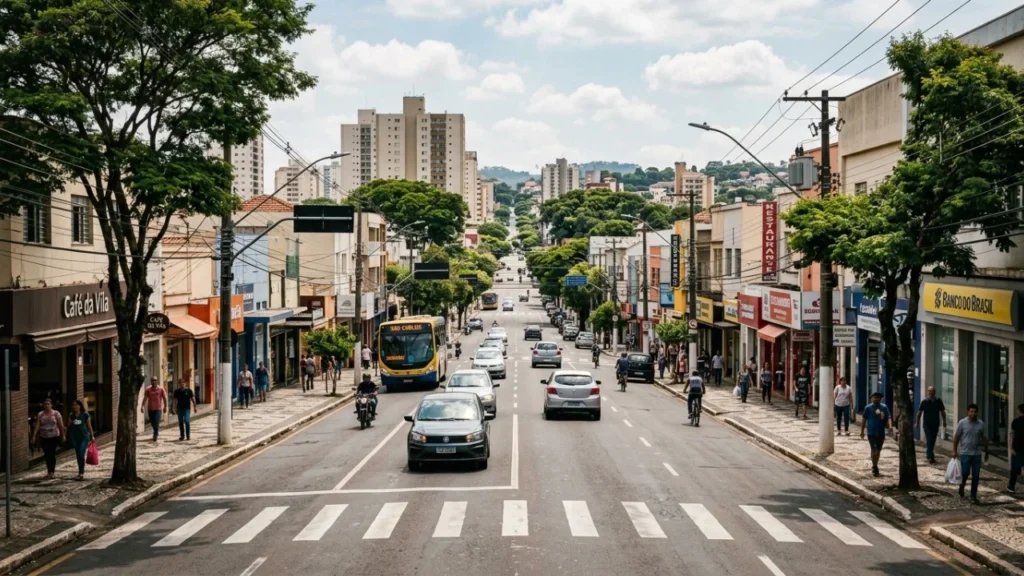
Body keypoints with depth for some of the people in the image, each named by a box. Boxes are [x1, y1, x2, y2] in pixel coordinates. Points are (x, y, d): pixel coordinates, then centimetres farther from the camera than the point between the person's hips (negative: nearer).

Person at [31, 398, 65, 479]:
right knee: (47, 454, 6)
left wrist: (63, 436, 0)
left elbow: (61, 425, 1)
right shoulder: (40, 415, 4)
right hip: (43, 437, 3)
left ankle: (51, 472, -8)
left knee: (52, 454, -10)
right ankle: (50, 471, 19)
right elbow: (37, 426, 0)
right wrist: (34, 436, -8)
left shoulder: (56, 414, -1)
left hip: (54, 437, -3)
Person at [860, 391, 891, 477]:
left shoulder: (884, 407, 1)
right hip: (871, 432, -2)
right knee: (873, 449, -7)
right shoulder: (868, 408, -3)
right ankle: (874, 466, -1)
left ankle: (875, 465, 29)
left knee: (878, 449, 13)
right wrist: (862, 431, 2)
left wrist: (889, 426, -21)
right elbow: (864, 420, 2)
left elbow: (888, 418, -2)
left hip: (881, 432, 2)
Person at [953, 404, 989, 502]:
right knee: (965, 473, -4)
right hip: (965, 453, -3)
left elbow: (984, 439, 11)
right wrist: (954, 450, -5)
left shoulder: (981, 424, 3)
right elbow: (956, 437, -1)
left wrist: (986, 452, 13)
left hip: (977, 453, 3)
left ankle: (973, 495, 11)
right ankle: (962, 486, 26)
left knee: (976, 475, 2)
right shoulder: (962, 423, -5)